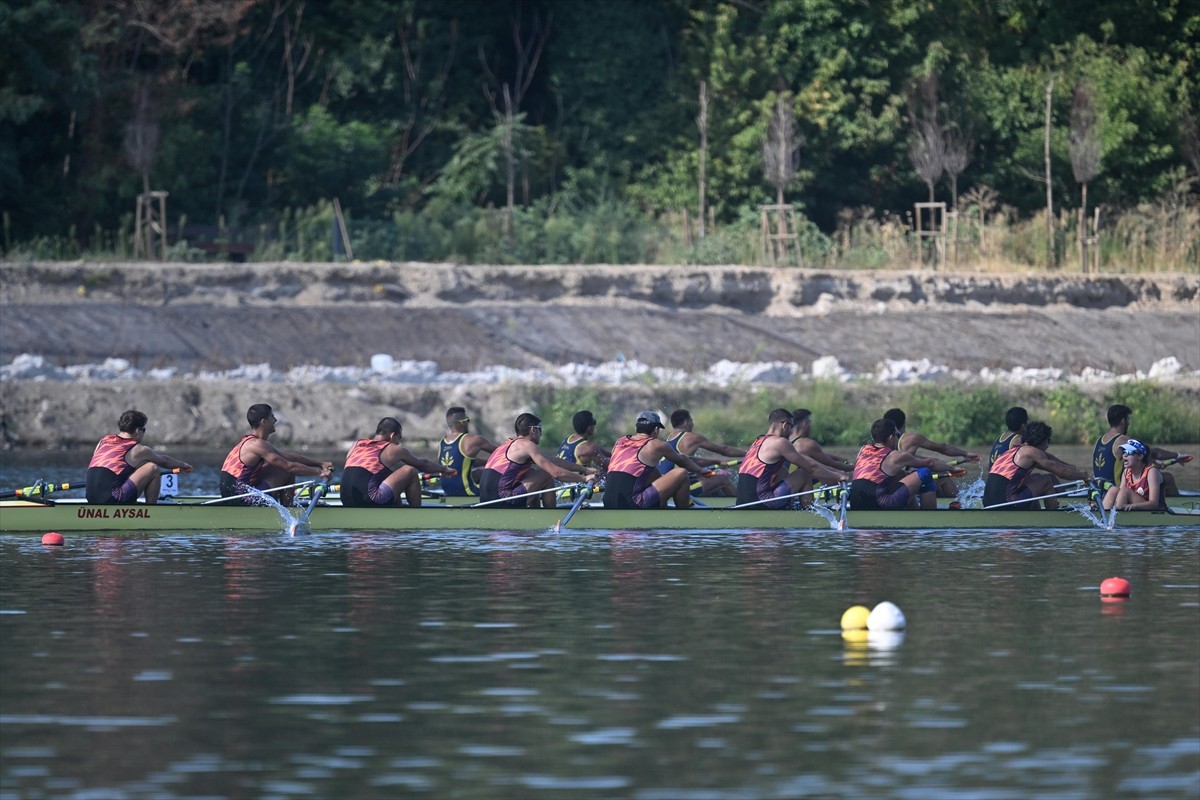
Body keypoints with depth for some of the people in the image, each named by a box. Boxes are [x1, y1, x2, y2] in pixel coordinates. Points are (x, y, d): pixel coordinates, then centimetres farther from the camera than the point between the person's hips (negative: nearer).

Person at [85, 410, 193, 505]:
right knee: (153, 468, 1)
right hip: (114, 500, -8)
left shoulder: (103, 441, 17)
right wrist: (183, 465, 41)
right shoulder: (137, 450, 2)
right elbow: (164, 461, 20)